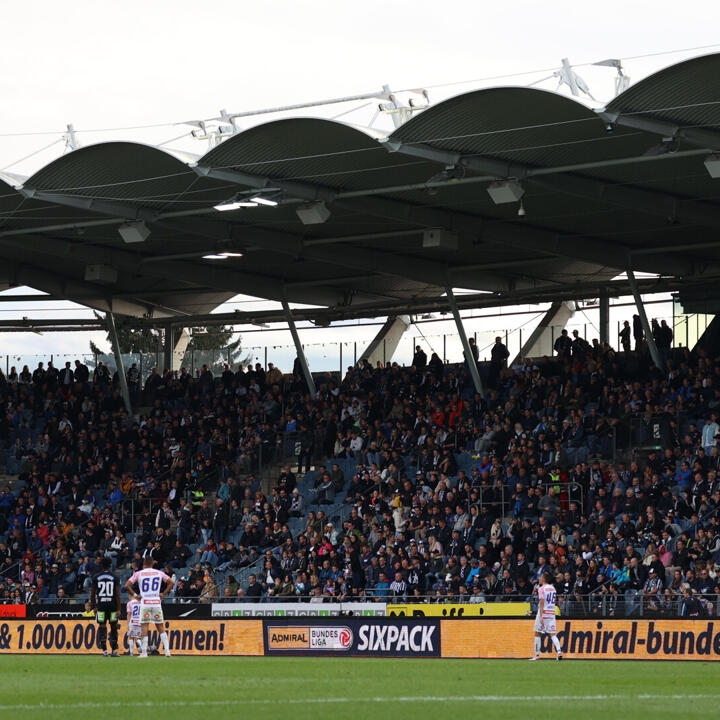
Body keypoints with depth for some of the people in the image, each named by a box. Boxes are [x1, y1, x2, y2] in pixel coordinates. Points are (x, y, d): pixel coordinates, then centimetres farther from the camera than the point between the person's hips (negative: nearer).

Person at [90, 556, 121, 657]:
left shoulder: (96, 577, 2)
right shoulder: (114, 577, -2)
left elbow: (92, 594, 4)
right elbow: (118, 594, -5)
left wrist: (94, 607, 14)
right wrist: (118, 609, -3)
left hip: (101, 605, 0)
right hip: (112, 605, 0)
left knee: (102, 627, 2)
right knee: (113, 627, 9)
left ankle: (104, 650, -5)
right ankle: (114, 650, 9)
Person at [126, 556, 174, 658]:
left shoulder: (138, 574, 1)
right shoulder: (159, 573, 7)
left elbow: (127, 585, -4)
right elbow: (171, 583, 9)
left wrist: (134, 594, 4)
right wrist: (163, 594, 11)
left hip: (145, 602, -2)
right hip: (157, 603, 2)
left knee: (144, 627, -1)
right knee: (160, 627, 9)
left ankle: (144, 652, -5)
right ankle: (167, 650, 1)